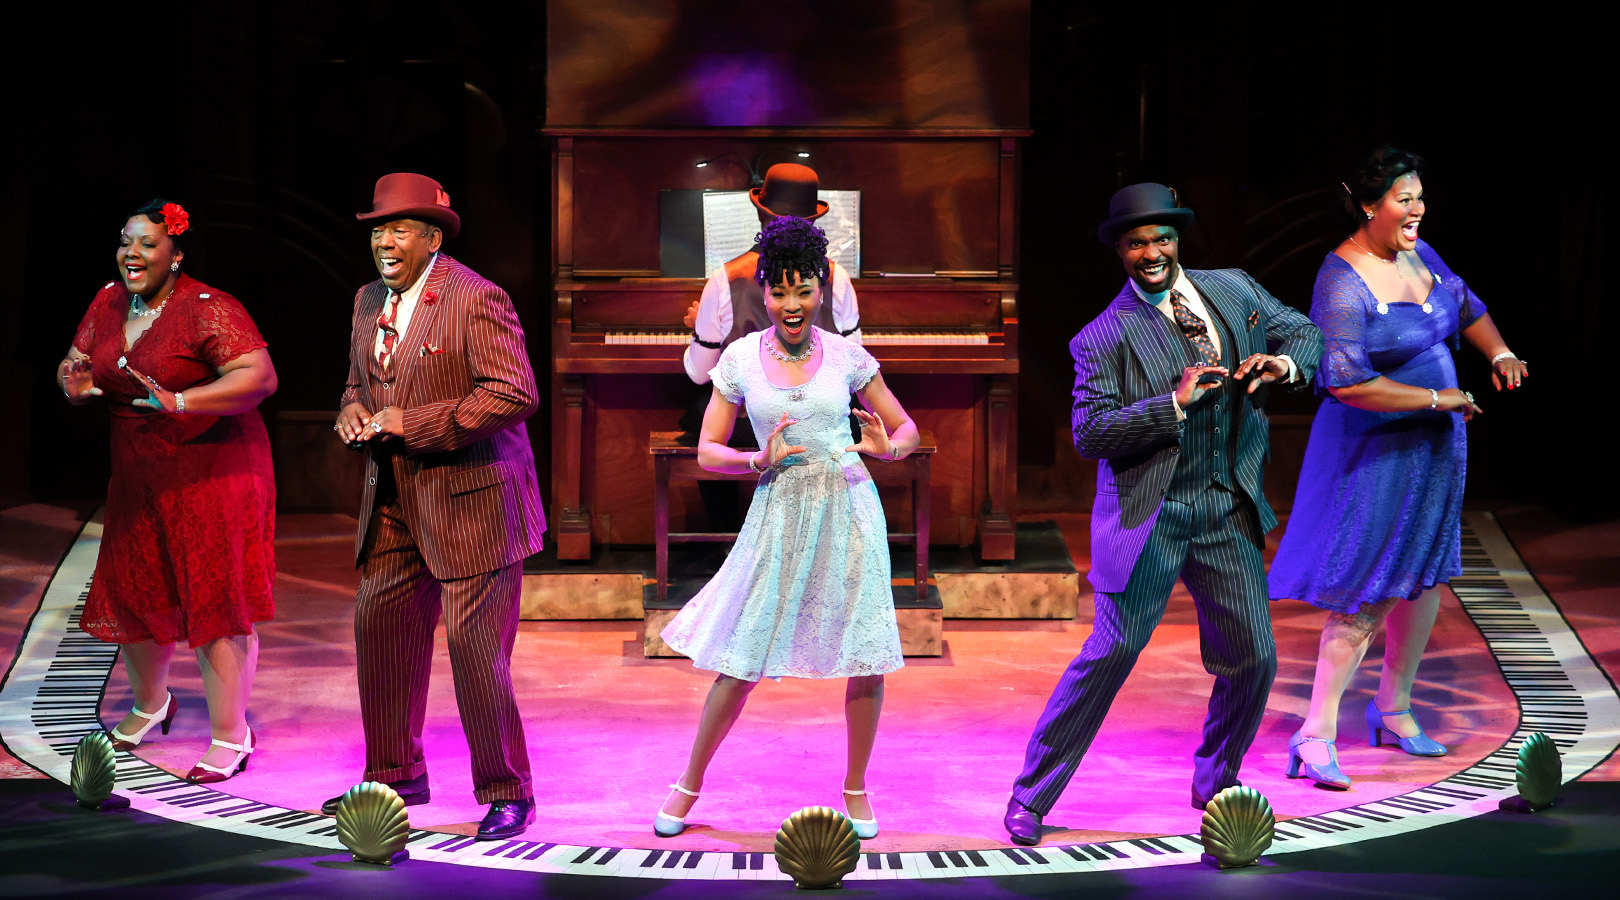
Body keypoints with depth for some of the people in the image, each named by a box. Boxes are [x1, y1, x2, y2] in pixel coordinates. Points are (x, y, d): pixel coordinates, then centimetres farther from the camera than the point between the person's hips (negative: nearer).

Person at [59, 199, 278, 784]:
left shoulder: (208, 309, -16)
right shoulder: (109, 303, 6)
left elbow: (260, 376, -26)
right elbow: (74, 366, 14)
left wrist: (179, 401, -34)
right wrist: (77, 384, -12)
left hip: (212, 467, -7)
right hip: (138, 472, 7)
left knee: (215, 598, -7)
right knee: (133, 591, 15)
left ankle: (231, 738, -1)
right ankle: (151, 705, 40)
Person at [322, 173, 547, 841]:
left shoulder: (475, 299, -14)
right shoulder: (370, 300, 12)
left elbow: (515, 395, -21)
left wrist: (415, 424, -22)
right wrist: (353, 411, 1)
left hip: (469, 500, -8)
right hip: (393, 502, 8)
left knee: (474, 648, -6)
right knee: (379, 629, 9)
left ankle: (507, 793, 7)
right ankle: (394, 776, 25)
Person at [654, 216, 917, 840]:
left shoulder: (847, 357, 2)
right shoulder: (740, 359, 1)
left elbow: (907, 430, 9)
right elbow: (707, 452, 4)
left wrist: (887, 448, -14)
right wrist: (760, 460, -15)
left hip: (849, 508, 1)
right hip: (779, 513, -1)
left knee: (867, 656, 1)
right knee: (742, 661, 0)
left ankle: (855, 789, 19)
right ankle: (690, 783, 17)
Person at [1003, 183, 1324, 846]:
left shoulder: (1233, 289, 6)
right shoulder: (1105, 336, -9)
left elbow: (1306, 333, 14)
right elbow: (1089, 434, -16)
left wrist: (1283, 362, -10)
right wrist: (1175, 403, -25)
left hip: (1228, 510, 5)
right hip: (1149, 516, -5)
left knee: (1252, 656, 7)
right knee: (1112, 650, -9)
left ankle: (1215, 782, 31)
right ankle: (1031, 796, 3)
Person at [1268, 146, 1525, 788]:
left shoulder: (1418, 254, 5)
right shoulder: (1343, 282, -22)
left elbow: (1466, 307, 22)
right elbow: (1345, 382, -29)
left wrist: (1498, 353, 2)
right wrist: (1436, 399, -22)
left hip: (1434, 448, 9)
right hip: (1375, 453, -8)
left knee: (1424, 577, 16)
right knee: (1368, 595, -8)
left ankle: (1393, 708, 32)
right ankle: (1317, 736, -1)